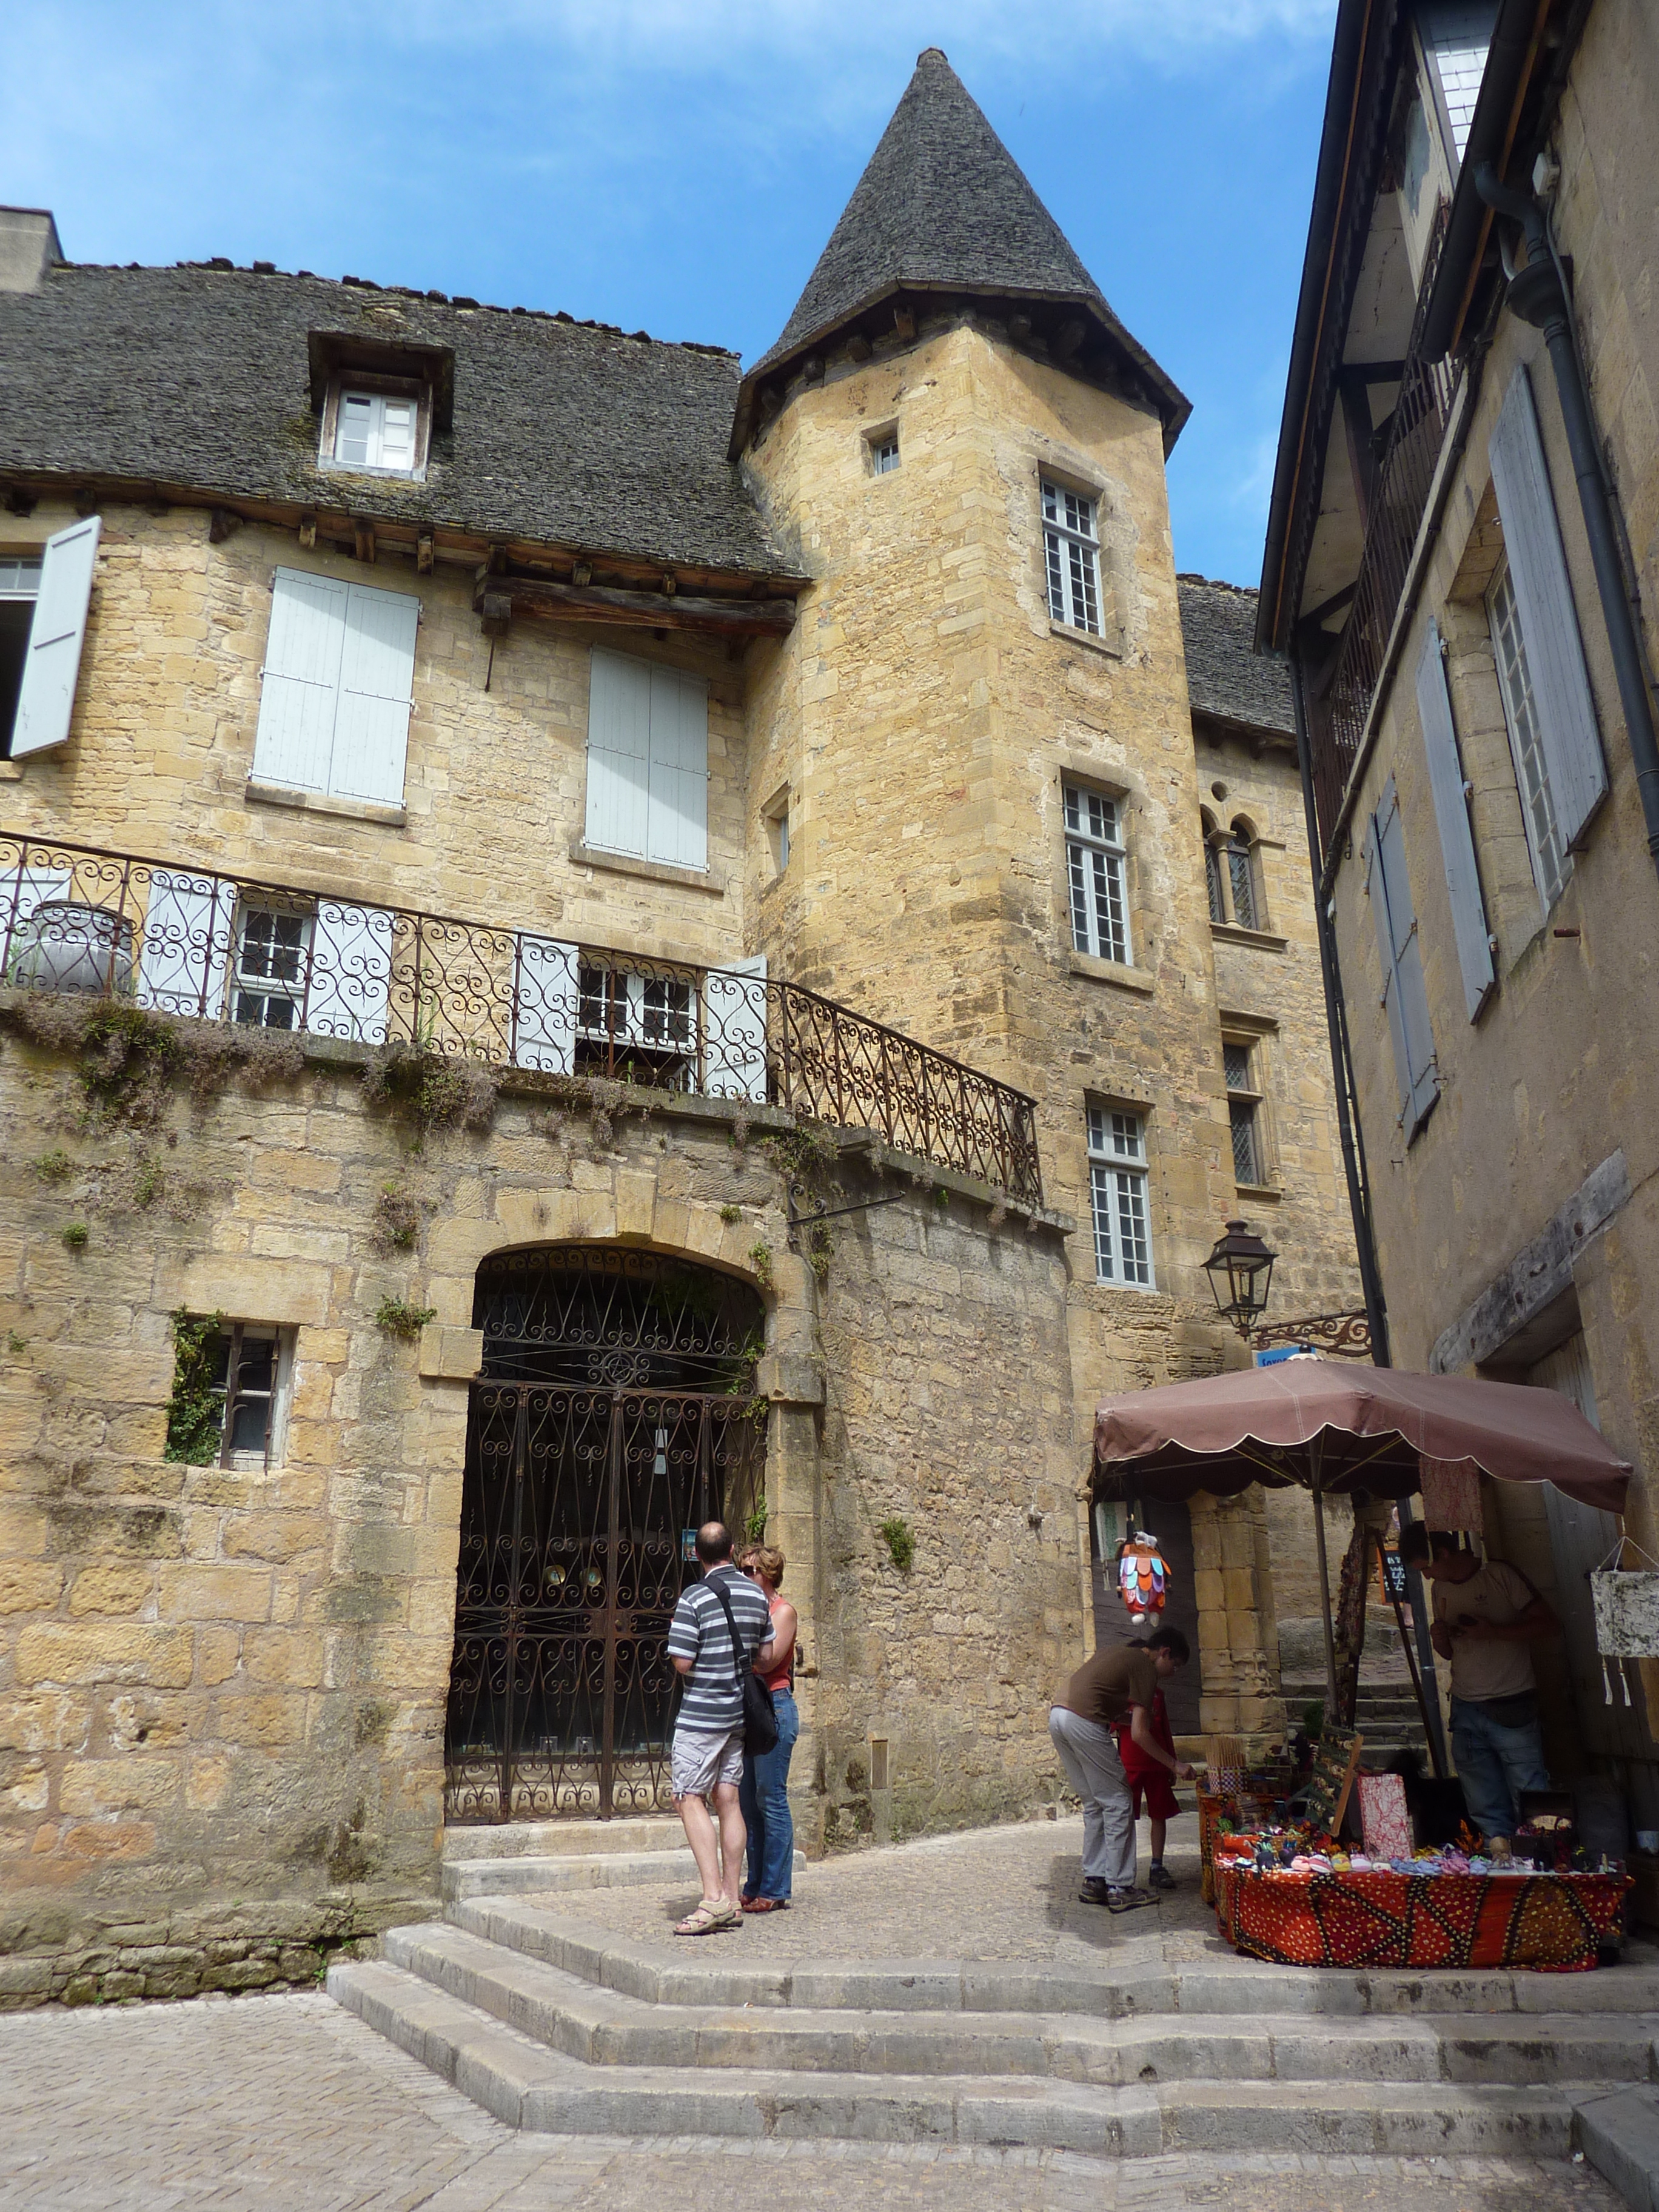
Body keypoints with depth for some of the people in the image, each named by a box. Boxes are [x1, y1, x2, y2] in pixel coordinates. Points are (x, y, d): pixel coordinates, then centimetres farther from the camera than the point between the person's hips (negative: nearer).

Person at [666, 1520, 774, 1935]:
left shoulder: (695, 1597, -14)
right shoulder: (756, 1595, 4)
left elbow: (682, 1663, -16)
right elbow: (766, 1657, 11)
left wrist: (706, 1661, 5)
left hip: (701, 1713, -6)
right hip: (741, 1712, 6)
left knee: (689, 1798, -3)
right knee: (728, 1799, 9)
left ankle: (714, 1899, -11)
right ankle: (731, 1901, 11)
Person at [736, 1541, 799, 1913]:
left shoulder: (783, 1611, -5)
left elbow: (766, 1661, -16)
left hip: (774, 1708, -7)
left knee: (771, 1799, -4)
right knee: (748, 1801, 9)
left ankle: (775, 1891, 3)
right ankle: (755, 1886, 17)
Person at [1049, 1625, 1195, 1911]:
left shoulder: (1119, 1652, 25)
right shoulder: (1145, 1668, 0)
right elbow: (1139, 1734, -5)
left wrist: (1136, 1718, 28)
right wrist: (1175, 1764, 5)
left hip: (1057, 1715, 9)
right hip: (1084, 1723, -9)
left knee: (1094, 1804, 18)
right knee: (1118, 1804, 3)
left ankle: (1093, 1880, 21)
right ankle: (1120, 1889, 6)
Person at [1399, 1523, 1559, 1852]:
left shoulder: (1500, 1575, -6)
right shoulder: (1441, 1589, 14)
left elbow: (1550, 1624, -6)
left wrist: (1495, 1631, -17)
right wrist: (1440, 1640, 1)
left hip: (1512, 1708, -6)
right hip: (1465, 1711, 6)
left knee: (1529, 1800, -9)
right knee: (1484, 1806, 4)